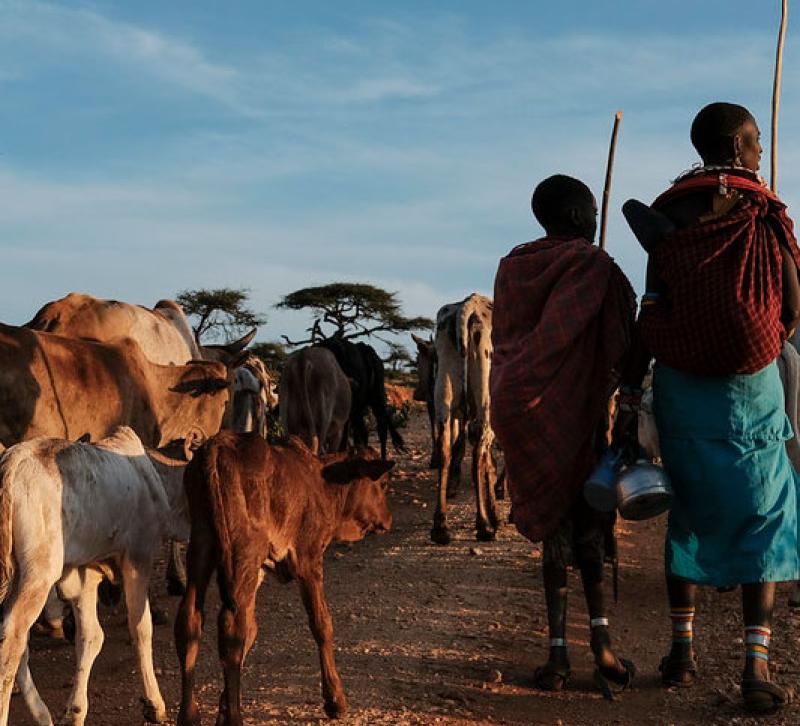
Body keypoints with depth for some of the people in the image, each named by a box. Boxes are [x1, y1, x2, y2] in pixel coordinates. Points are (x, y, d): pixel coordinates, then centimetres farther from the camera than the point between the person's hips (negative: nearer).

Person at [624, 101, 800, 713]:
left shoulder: (668, 214, 0)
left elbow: (652, 307, -3)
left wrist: (630, 382, 2)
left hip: (681, 383, 3)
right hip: (750, 385, -3)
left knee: (689, 510, 15)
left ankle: (682, 651, 18)